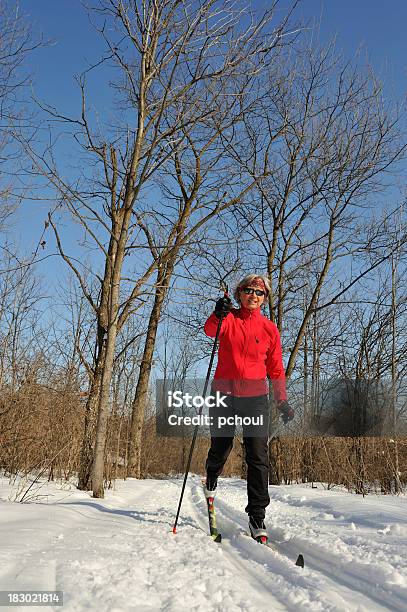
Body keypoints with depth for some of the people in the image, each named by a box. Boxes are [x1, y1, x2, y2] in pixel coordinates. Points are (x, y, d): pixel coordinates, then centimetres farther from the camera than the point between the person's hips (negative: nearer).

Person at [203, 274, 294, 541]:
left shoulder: (269, 328, 6)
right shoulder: (228, 318, 3)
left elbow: (276, 369, 10)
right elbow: (210, 331, -20)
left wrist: (283, 401, 4)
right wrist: (218, 315, -41)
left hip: (255, 396, 0)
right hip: (224, 393, 0)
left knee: (258, 456, -7)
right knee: (220, 448, 12)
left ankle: (257, 516, 1)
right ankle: (211, 480, 46)